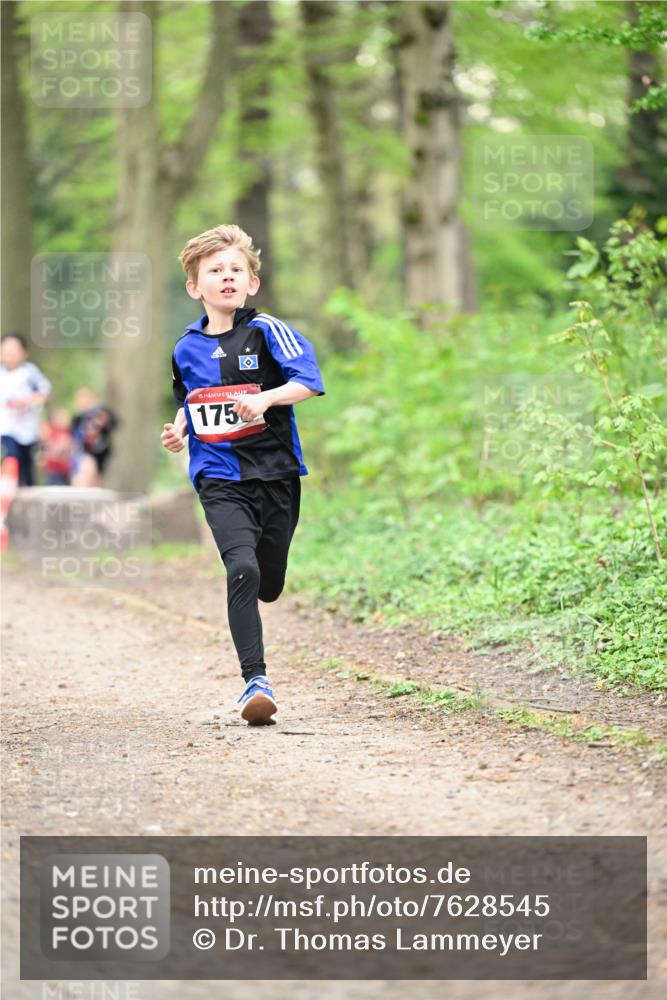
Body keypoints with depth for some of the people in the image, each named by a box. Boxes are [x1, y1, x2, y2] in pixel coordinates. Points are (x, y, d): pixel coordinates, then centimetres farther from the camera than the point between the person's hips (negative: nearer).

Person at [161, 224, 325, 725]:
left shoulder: (267, 331, -4)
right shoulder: (187, 349, 7)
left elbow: (308, 380, -14)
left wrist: (265, 399, -28)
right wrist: (180, 428, 7)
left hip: (275, 473, -1)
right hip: (220, 480, 1)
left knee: (268, 585, 9)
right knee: (242, 569, -22)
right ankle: (255, 680, -18)